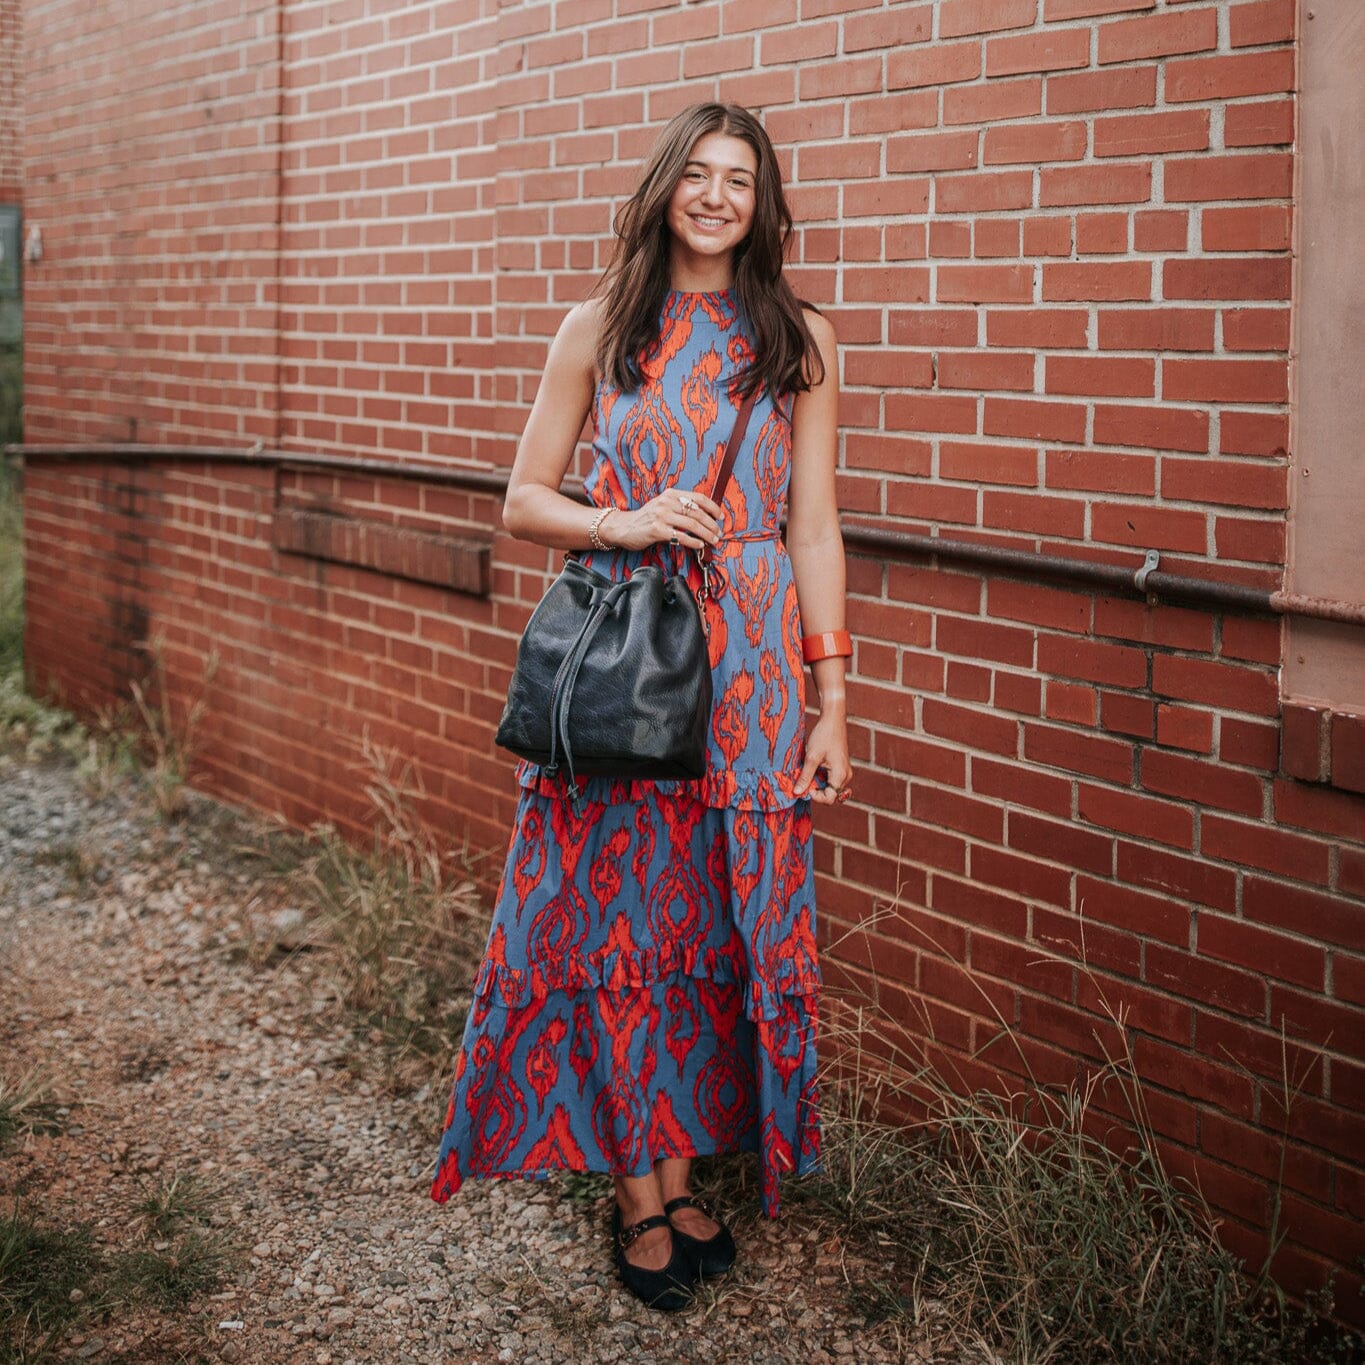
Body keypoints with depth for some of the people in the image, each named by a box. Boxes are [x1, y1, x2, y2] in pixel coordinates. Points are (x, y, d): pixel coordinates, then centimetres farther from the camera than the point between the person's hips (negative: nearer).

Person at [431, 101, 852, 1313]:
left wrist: (831, 701, 0)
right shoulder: (600, 329, 5)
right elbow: (524, 499, 7)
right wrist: (624, 525, -13)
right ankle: (644, 1190, 15)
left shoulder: (800, 341, 6)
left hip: (748, 667, 1)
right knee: (619, 916, 1)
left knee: (720, 917, 5)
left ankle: (676, 1174, 20)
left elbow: (814, 528, 5)